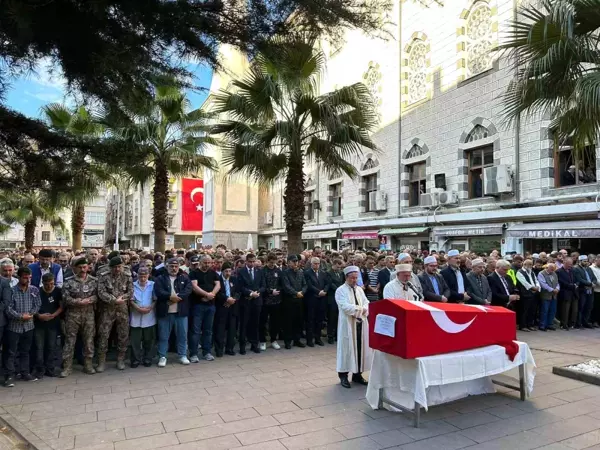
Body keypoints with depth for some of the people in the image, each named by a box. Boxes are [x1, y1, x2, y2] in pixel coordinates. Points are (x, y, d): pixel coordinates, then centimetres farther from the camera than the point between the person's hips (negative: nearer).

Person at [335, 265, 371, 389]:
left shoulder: (360, 290, 14)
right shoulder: (340, 290, -6)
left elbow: (366, 304, 5)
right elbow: (345, 306, -19)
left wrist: (361, 310, -16)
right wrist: (361, 308, -16)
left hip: (361, 323, 6)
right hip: (348, 323, -6)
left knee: (360, 348, 9)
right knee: (347, 348, -1)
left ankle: (357, 374, 20)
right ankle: (343, 376, 9)